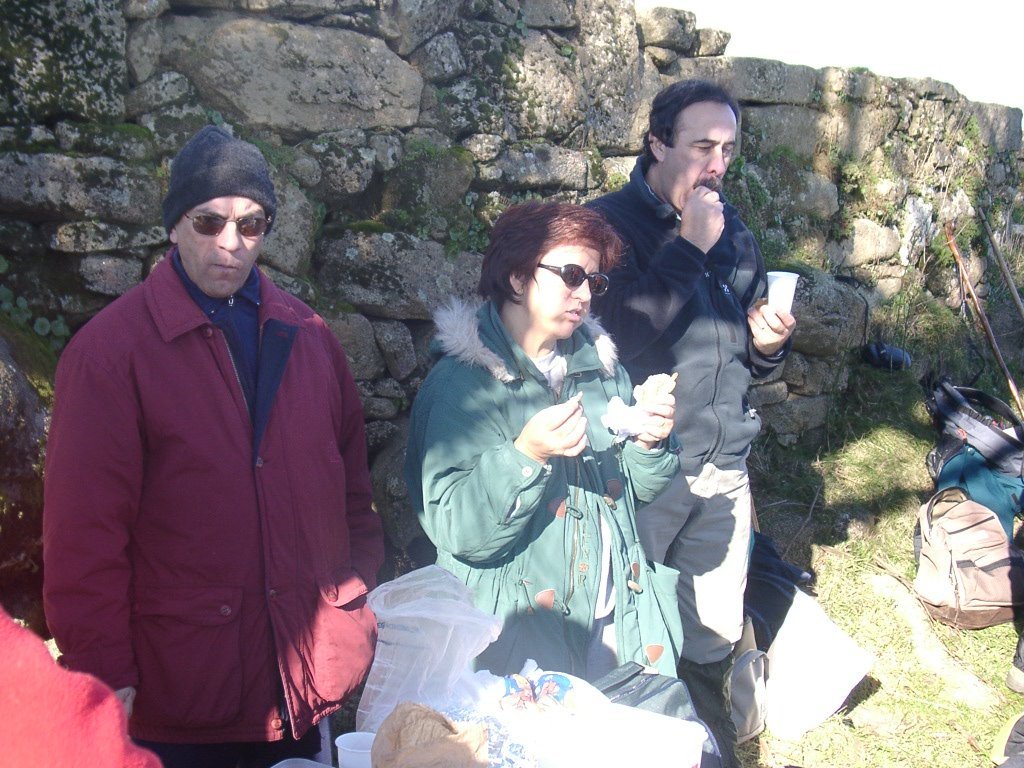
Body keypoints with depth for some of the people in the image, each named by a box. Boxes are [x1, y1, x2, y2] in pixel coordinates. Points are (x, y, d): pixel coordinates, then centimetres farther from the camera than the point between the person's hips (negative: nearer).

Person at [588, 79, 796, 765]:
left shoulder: (734, 233, 11)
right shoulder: (612, 221, -7)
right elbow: (621, 334, -25)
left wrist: (767, 343, -3)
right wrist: (688, 247, -21)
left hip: (724, 468, 6)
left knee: (716, 636, 16)